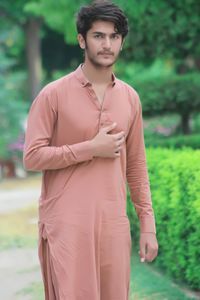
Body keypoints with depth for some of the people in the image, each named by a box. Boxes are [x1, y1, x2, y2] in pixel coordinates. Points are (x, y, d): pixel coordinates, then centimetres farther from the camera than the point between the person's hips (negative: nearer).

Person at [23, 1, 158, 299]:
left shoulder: (130, 97, 10)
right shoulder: (54, 94, -4)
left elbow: (136, 166, 14)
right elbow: (32, 157, -9)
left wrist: (148, 224, 9)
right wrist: (92, 148, -13)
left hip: (114, 223, 4)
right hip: (66, 224, -4)